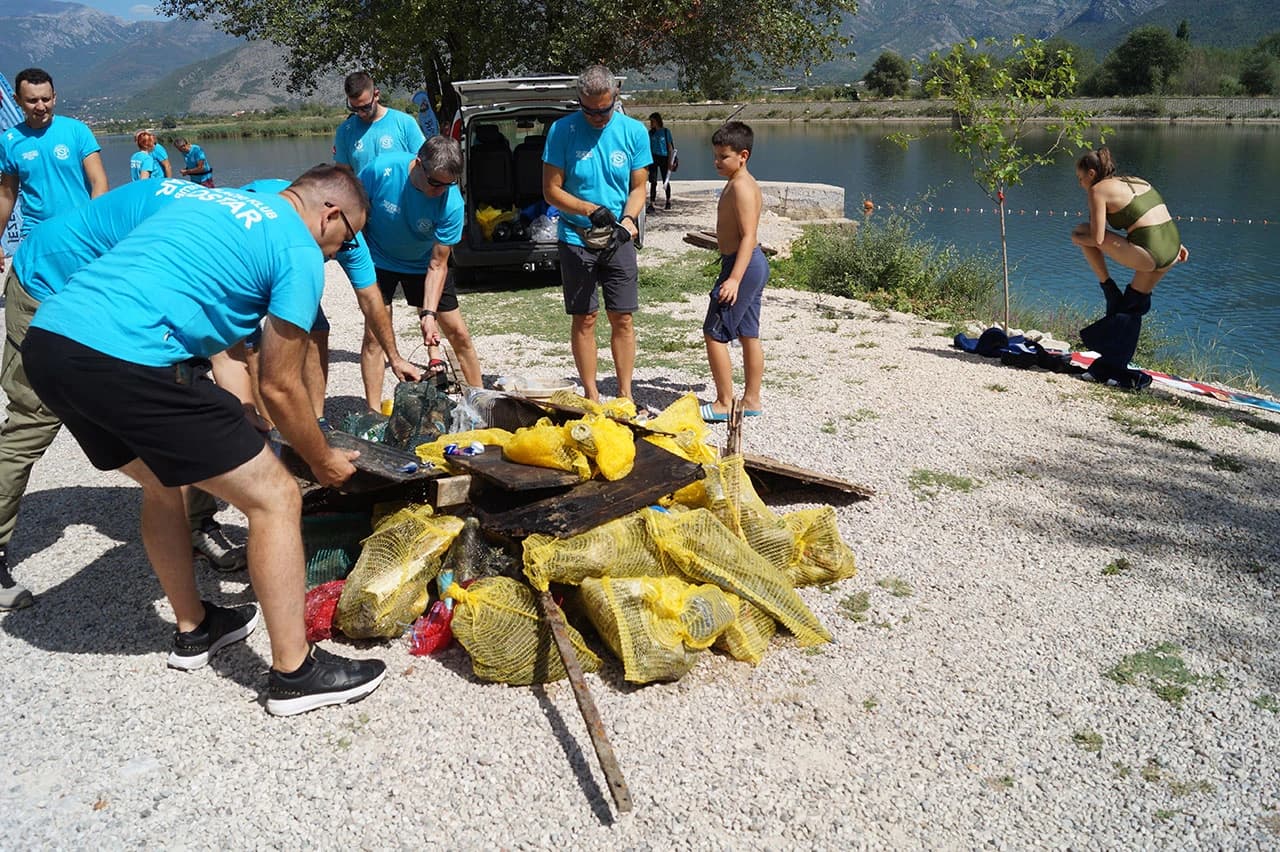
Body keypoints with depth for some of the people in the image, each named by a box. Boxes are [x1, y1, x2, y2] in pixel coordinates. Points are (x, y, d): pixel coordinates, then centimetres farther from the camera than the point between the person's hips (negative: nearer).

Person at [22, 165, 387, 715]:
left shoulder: (210, 198, 27)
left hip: (45, 339, 9)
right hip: (126, 361, -9)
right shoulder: (300, 252, 3)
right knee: (274, 498, 1)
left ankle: (193, 630, 41)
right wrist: (324, 463, 19)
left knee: (161, 481, 30)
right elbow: (278, 387, 4)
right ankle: (294, 673, 9)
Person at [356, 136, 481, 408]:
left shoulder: (451, 203, -29)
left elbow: (438, 264, -23)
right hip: (378, 260, -1)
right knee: (374, 333, -9)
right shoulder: (381, 170, -30)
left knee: (459, 333, -1)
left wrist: (429, 313, -31)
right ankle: (373, 413, 0)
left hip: (422, 264, 1)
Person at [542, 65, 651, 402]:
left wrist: (628, 219, -16)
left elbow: (638, 187, 5)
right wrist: (590, 209, -20)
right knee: (584, 319, 3)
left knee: (623, 319, 3)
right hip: (576, 238, -1)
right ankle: (591, 395, 13)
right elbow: (551, 190, -5)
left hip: (619, 240, 2)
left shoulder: (634, 131, 0)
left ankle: (625, 394, 13)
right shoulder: (562, 130, -6)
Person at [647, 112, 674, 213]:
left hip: (664, 158, -1)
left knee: (666, 181, 9)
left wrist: (670, 162, -5)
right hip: (653, 158, 2)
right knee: (653, 182, -7)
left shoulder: (666, 132, 0)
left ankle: (668, 202, 28)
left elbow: (670, 147, 0)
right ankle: (651, 205, -10)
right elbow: (648, 147, 11)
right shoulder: (650, 133, 7)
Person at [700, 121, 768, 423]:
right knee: (749, 334, 13)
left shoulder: (741, 186, -17)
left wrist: (734, 278, -29)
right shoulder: (740, 183, 15)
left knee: (714, 333, -5)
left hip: (743, 264, -11)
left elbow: (748, 236, -23)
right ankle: (751, 400, 19)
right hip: (754, 264, 11)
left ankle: (724, 403, 1)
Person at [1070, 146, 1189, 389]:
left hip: (1147, 254, -9)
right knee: (1131, 309, 22)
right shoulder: (1137, 182, 22)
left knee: (1081, 232, 7)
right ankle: (1115, 368, 30)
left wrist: (1077, 237, 12)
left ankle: (1109, 290, 13)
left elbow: (1097, 240, -6)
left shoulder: (1098, 189, -2)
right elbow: (1159, 219, 23)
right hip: (1170, 252, 9)